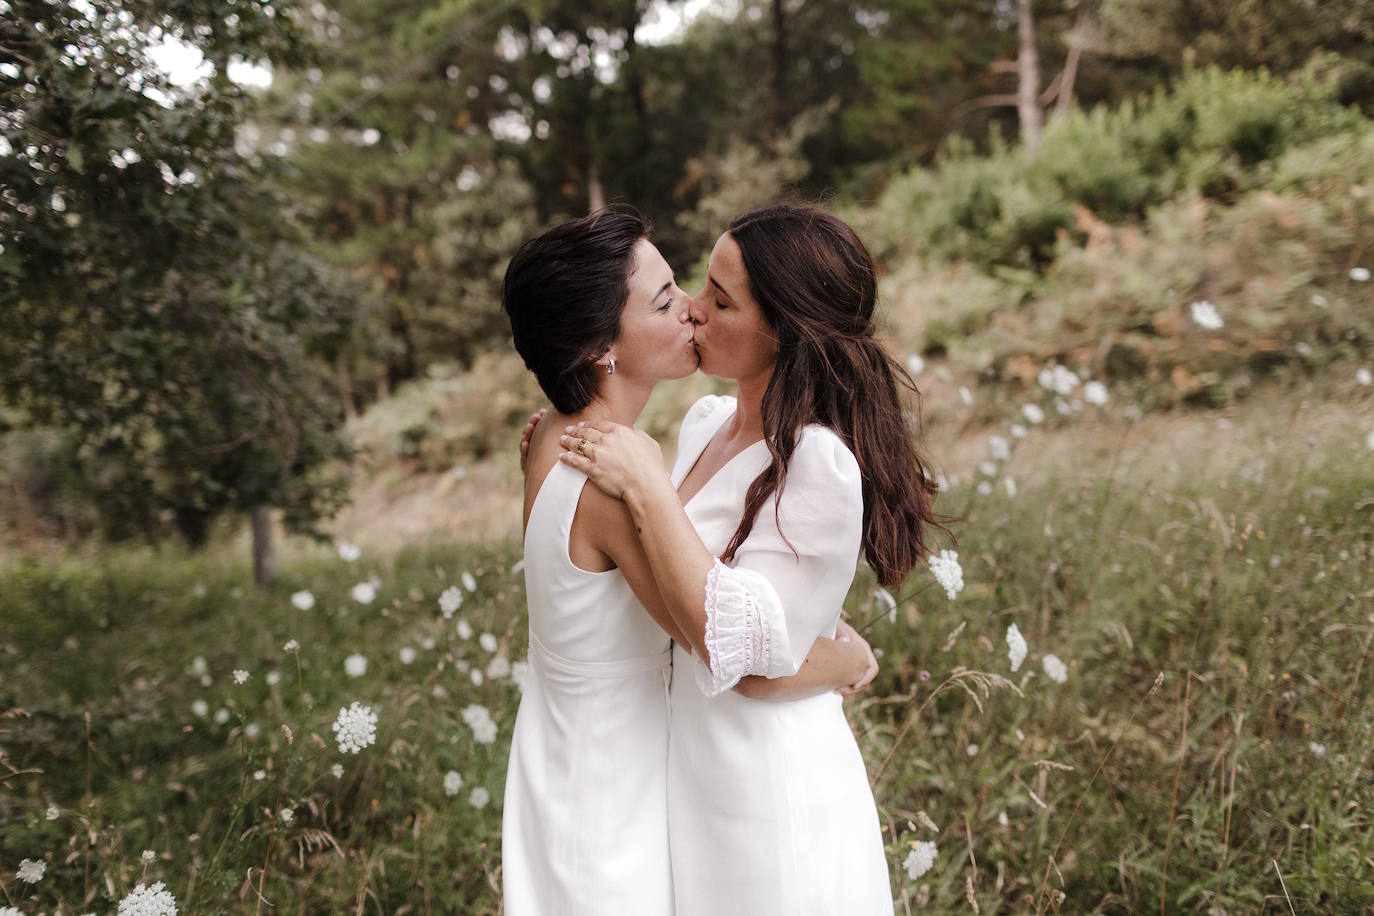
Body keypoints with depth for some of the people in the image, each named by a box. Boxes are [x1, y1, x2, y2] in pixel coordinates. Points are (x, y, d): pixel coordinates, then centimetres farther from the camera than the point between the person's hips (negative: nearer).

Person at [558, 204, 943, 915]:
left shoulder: (822, 467, -24)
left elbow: (732, 640, -29)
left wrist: (645, 485, -26)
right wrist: (555, 476, 3)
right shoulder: (706, 423, 2)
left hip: (772, 802, -8)